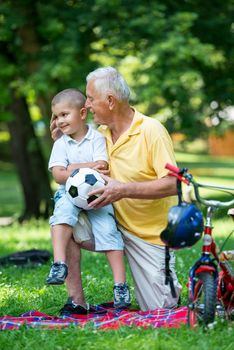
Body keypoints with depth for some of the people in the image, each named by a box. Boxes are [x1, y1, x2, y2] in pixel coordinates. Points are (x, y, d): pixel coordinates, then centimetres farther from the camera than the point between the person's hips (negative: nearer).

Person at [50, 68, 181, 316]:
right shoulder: (101, 133, 2)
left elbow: (173, 184, -24)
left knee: (158, 311, -3)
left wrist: (124, 189, -32)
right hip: (115, 224, 5)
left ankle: (170, 281, 32)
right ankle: (77, 302, -9)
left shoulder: (151, 130, -18)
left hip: (151, 234, -5)